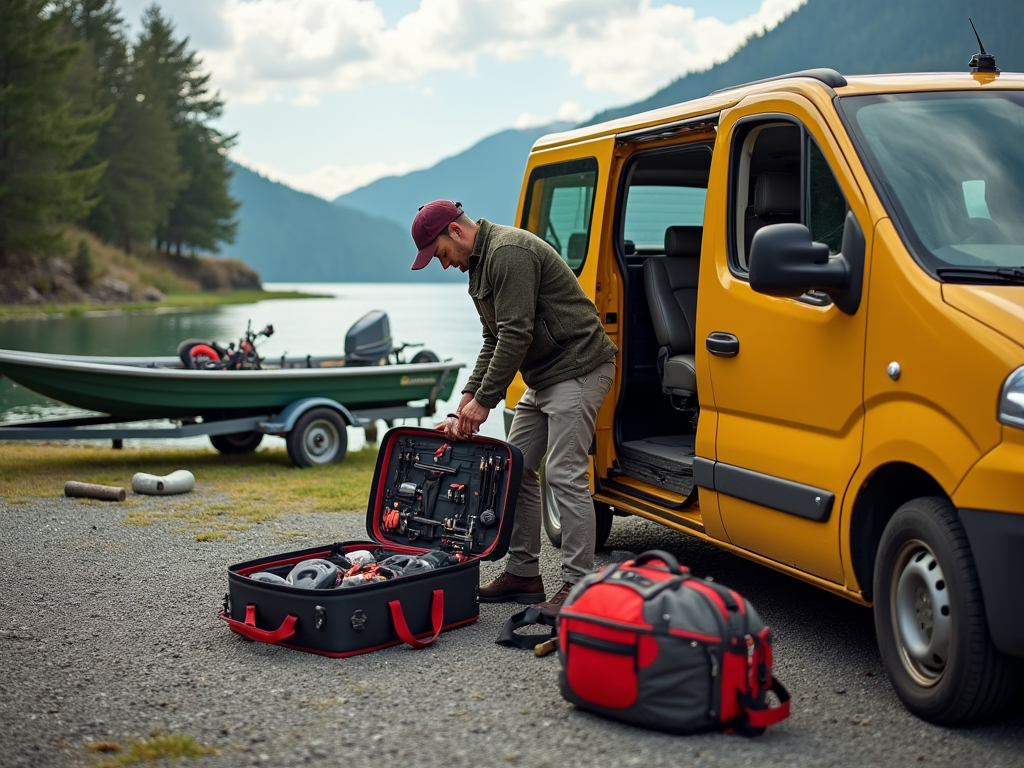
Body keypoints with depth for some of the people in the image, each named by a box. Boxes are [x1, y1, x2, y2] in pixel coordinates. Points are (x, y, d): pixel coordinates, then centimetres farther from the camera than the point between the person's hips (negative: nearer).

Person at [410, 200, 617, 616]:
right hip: (544, 377, 11)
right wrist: (468, 398, 8)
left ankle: (577, 584, -7)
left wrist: (484, 400, -18)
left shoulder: (509, 253, -18)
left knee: (564, 474, -13)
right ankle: (523, 574, 18)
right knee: (517, 468, 11)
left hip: (577, 370, -11)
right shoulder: (481, 263, 16)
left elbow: (516, 335, -23)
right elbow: (495, 340, 18)